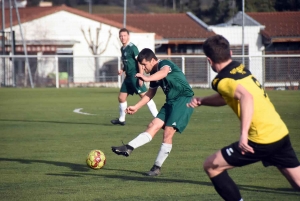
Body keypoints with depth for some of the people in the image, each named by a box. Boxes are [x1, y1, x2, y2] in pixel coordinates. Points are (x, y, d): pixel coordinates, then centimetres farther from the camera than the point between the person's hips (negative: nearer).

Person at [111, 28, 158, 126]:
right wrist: (122, 70, 7)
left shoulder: (132, 47, -12)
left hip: (135, 76, -9)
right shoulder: (122, 49, 14)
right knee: (121, 98, 11)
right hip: (128, 77, 9)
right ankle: (121, 119, 25)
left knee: (144, 96, -14)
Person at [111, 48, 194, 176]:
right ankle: (129, 148, -10)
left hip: (184, 99, -9)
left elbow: (164, 72, -39)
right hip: (171, 102, 9)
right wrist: (136, 107, 21)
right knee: (153, 126, -3)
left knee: (168, 131, -15)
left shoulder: (164, 64, -14)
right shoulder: (154, 74, 12)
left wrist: (147, 79, -57)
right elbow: (150, 94, 25)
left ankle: (157, 167, -13)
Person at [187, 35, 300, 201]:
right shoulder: (240, 68, 14)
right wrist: (202, 101, 16)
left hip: (262, 140, -8)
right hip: (280, 132, 8)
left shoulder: (222, 80, -11)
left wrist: (243, 134, -38)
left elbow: (246, 97, -31)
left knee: (211, 166, 4)